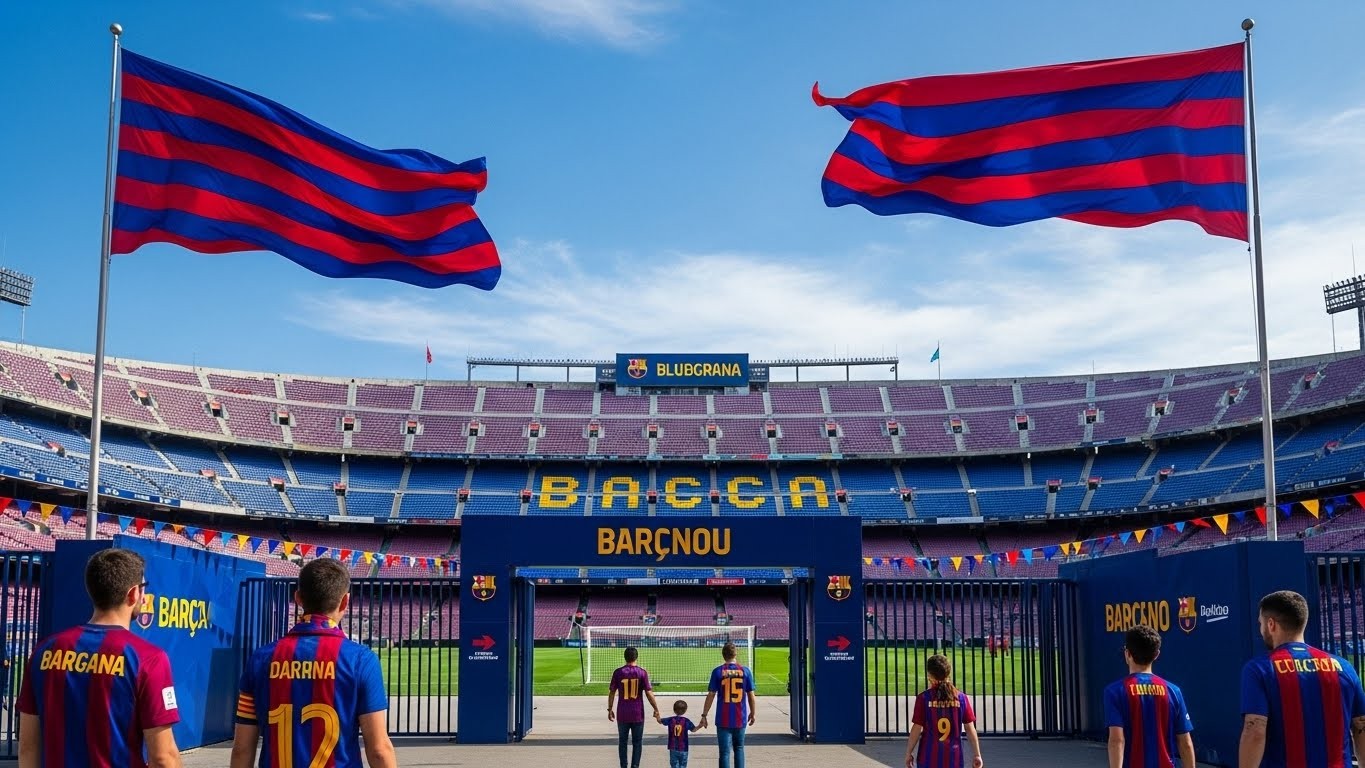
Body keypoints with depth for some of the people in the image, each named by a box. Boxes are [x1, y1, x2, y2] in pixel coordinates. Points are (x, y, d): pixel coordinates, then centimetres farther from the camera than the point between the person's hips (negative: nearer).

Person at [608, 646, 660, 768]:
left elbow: (612, 692, 0)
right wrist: (656, 709, 1)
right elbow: (649, 693, -7)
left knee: (622, 741, 11)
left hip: (622, 714, 1)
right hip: (638, 714, -1)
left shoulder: (618, 672, -4)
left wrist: (609, 710, 10)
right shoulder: (642, 672, -6)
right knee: (637, 742, 8)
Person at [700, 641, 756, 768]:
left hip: (723, 720, -2)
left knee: (725, 752, 2)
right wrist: (752, 714, 15)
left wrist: (704, 715, 1)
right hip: (741, 719, 2)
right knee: (739, 748, 18)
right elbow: (751, 695, 2)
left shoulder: (717, 672, -5)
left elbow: (710, 695, -6)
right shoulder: (745, 671, -1)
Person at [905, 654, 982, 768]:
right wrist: (977, 754, 7)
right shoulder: (961, 698, -3)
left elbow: (917, 729, -8)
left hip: (929, 758, -2)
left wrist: (908, 753, 3)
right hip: (953, 758, 2)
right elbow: (970, 728, -1)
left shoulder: (924, 698, -9)